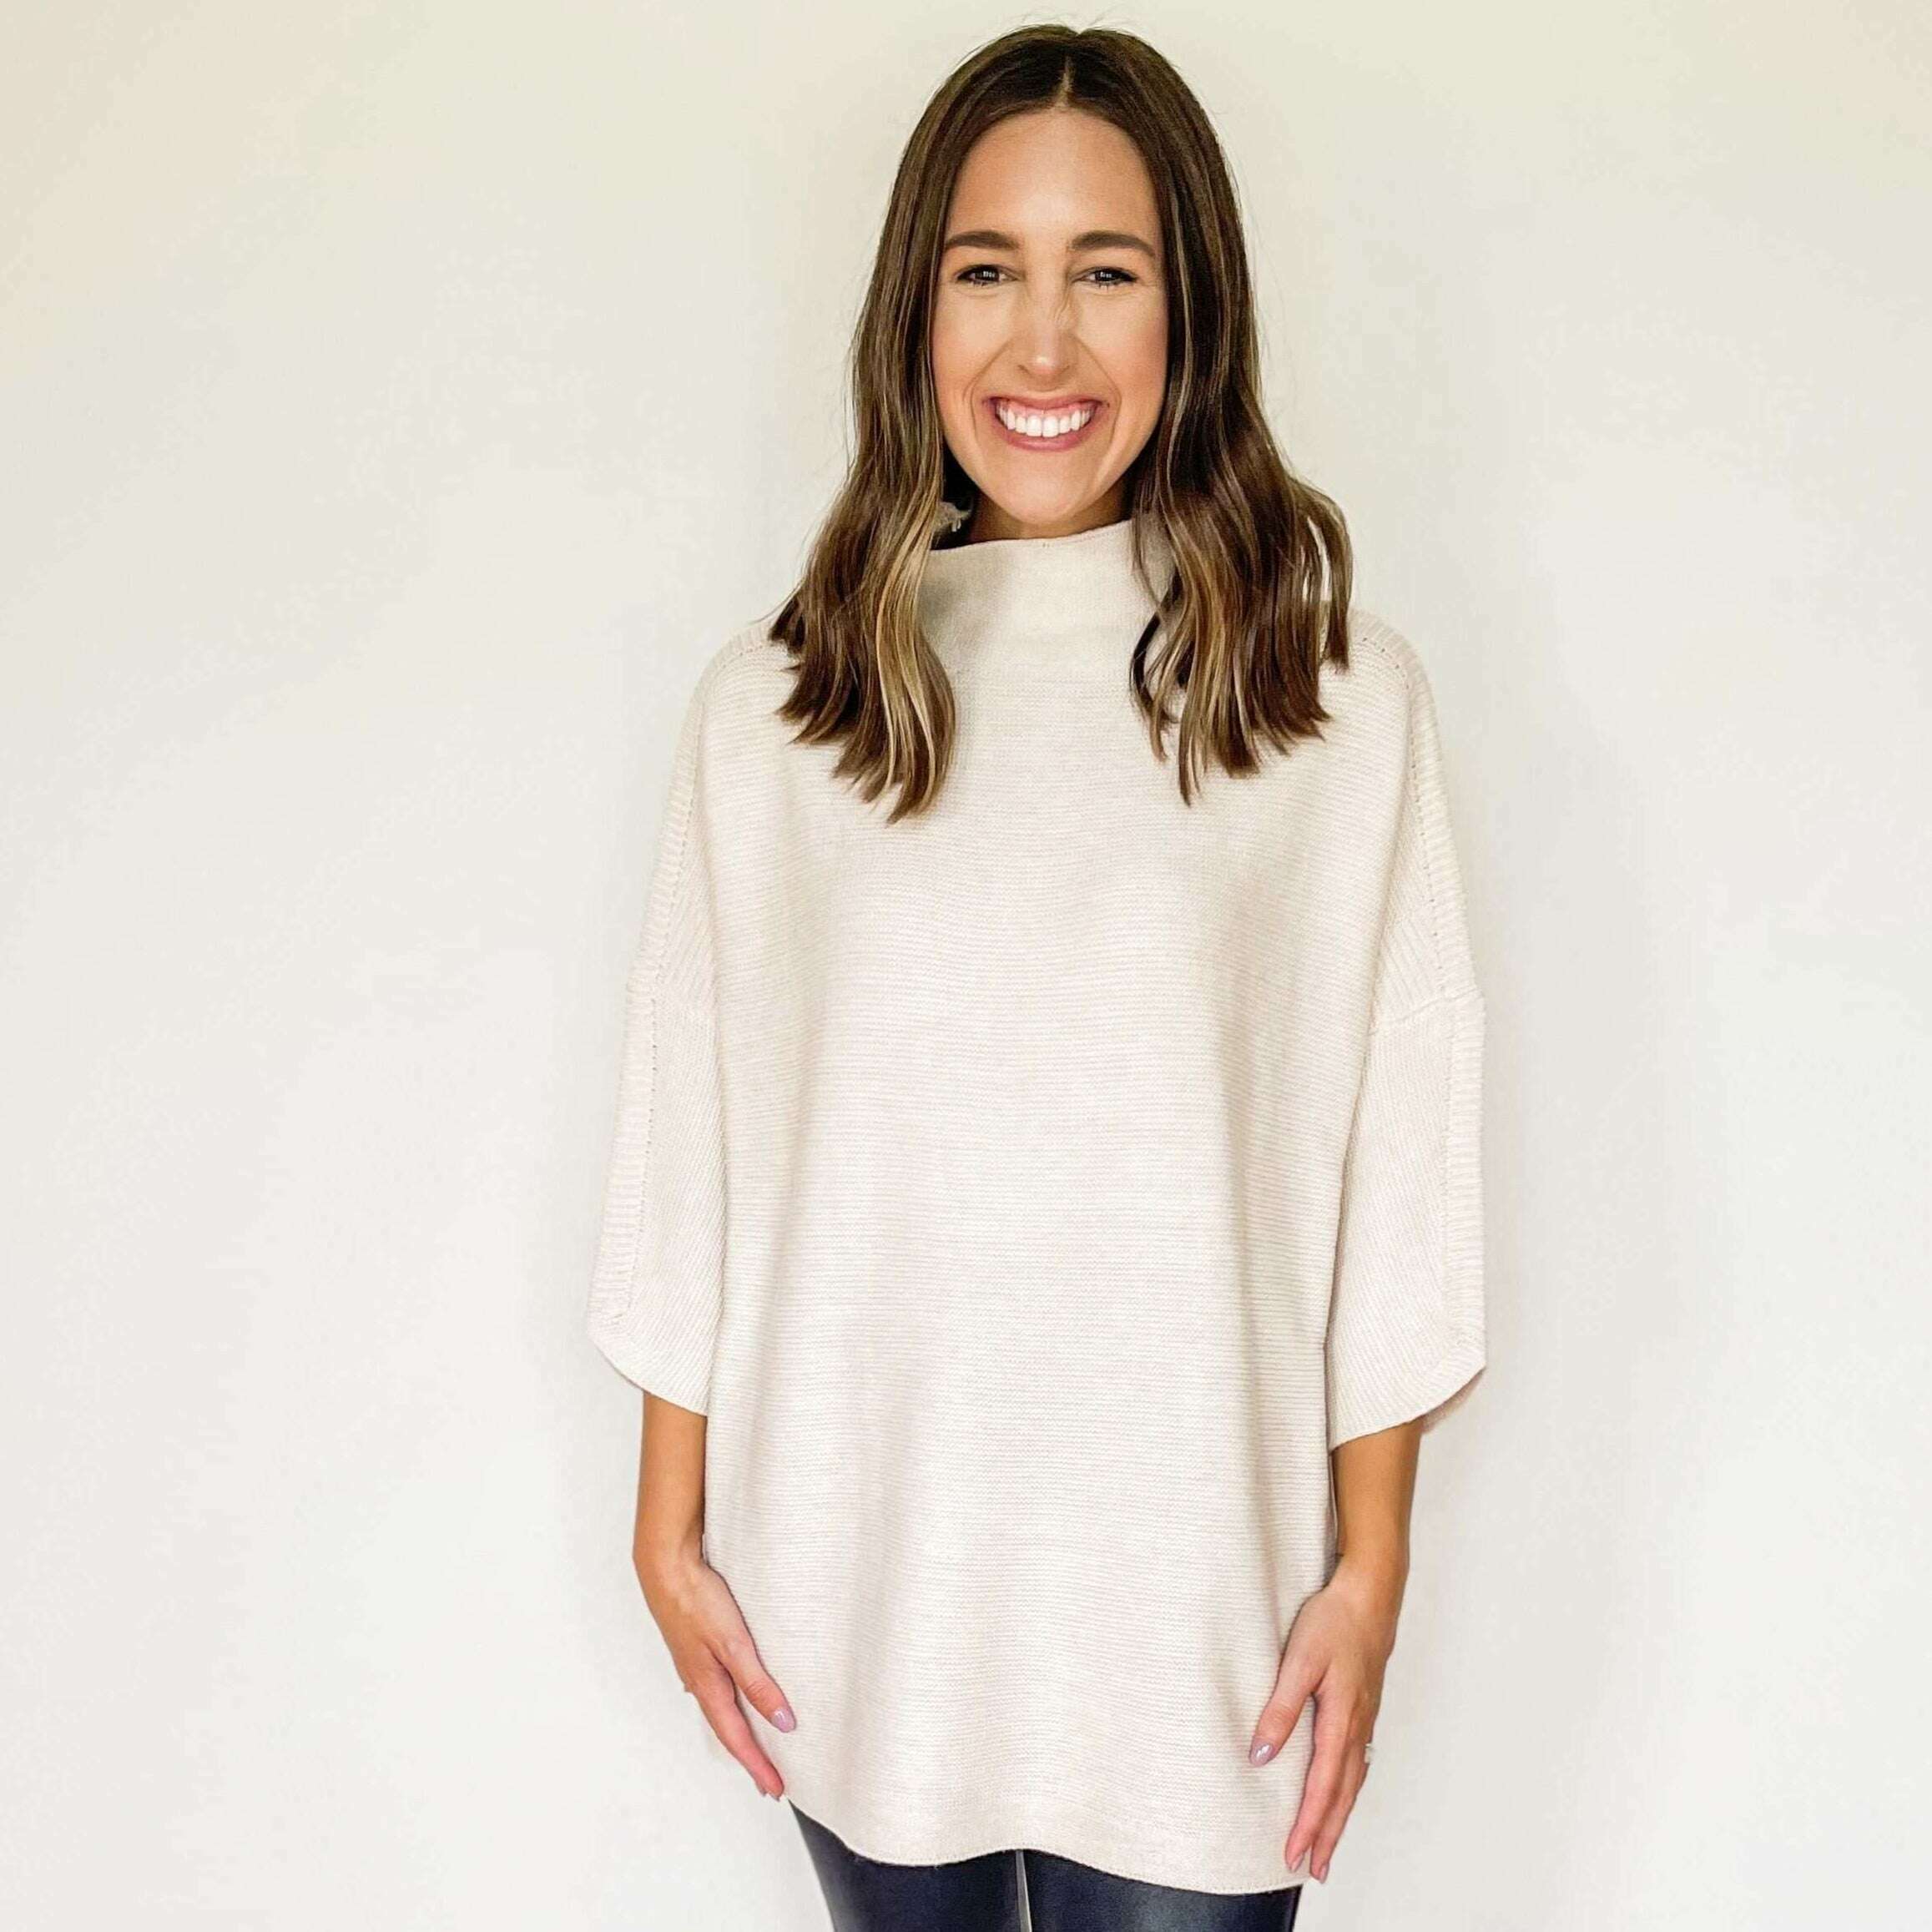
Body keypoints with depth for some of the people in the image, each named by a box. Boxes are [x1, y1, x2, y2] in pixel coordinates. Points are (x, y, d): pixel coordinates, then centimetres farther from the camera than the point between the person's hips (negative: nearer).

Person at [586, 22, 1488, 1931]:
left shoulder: (1337, 694, -5)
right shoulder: (769, 706, 0)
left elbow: (1402, 1153, -3)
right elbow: (686, 1132, 2)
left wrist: (1371, 1569, -2)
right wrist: (670, 1532, 4)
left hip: (1190, 1595, -1)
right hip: (857, 1580, 2)